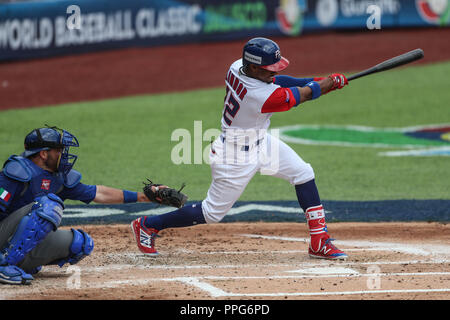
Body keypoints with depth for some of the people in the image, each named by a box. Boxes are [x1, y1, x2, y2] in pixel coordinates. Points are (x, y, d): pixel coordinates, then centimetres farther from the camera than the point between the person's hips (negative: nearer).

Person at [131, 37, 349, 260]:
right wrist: (331, 82, -4)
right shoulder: (263, 97, -35)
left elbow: (272, 81, 1)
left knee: (304, 173, 8)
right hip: (237, 156, -10)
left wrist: (319, 82, -5)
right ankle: (148, 225, 22)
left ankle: (319, 242, 14)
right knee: (213, 212, 5)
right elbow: (305, 95, -21)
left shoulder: (237, 67, -13)